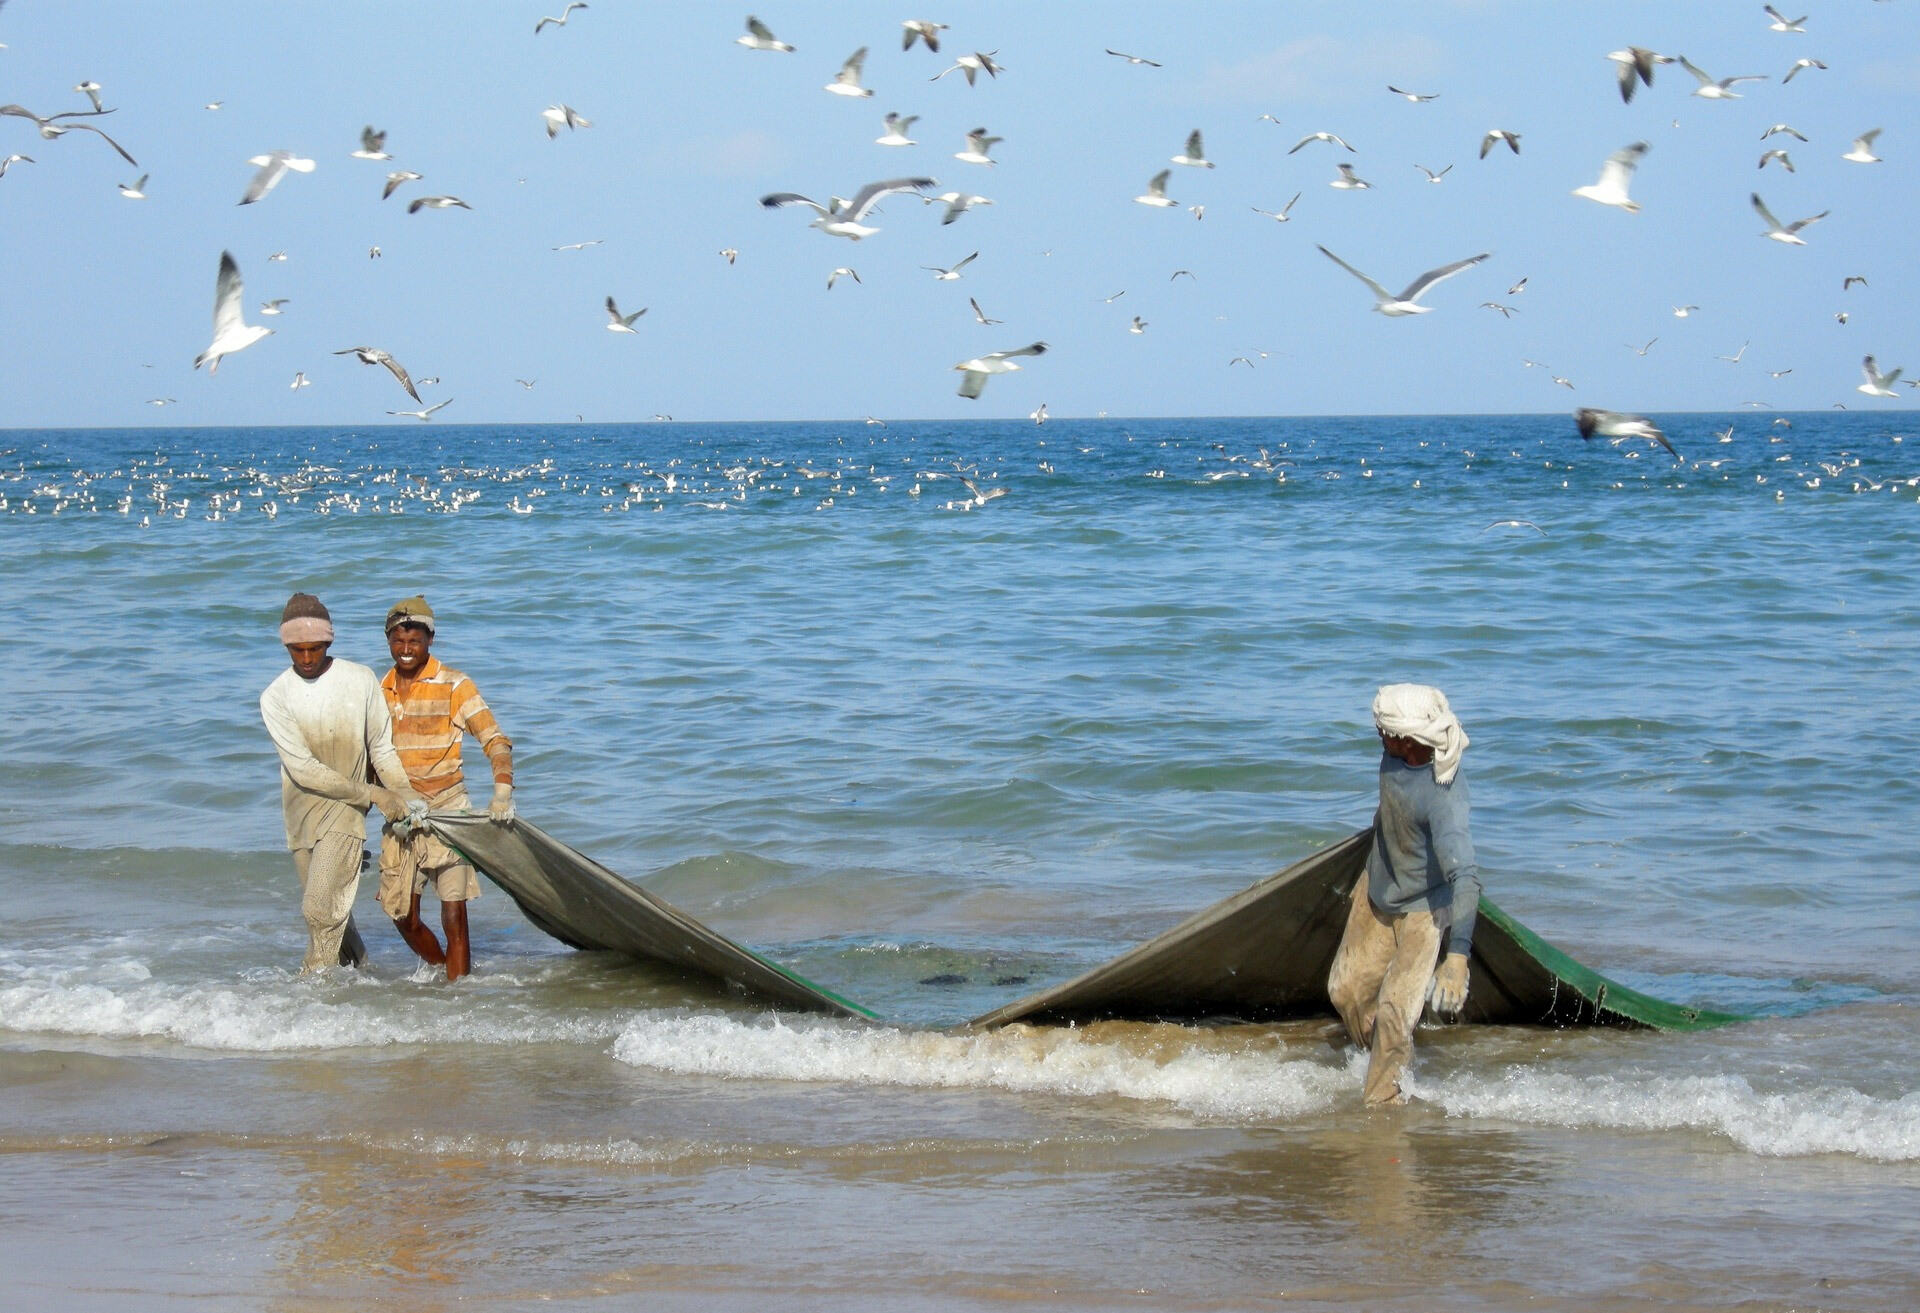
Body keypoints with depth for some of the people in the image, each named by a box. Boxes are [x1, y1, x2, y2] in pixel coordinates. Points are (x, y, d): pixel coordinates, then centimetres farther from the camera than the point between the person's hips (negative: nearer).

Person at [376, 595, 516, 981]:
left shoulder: (453, 686, -5)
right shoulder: (379, 690, 9)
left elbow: (495, 741, -11)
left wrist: (502, 792, -27)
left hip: (446, 811, -5)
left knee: (454, 917, -11)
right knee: (404, 919, 9)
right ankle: (447, 975, 32)